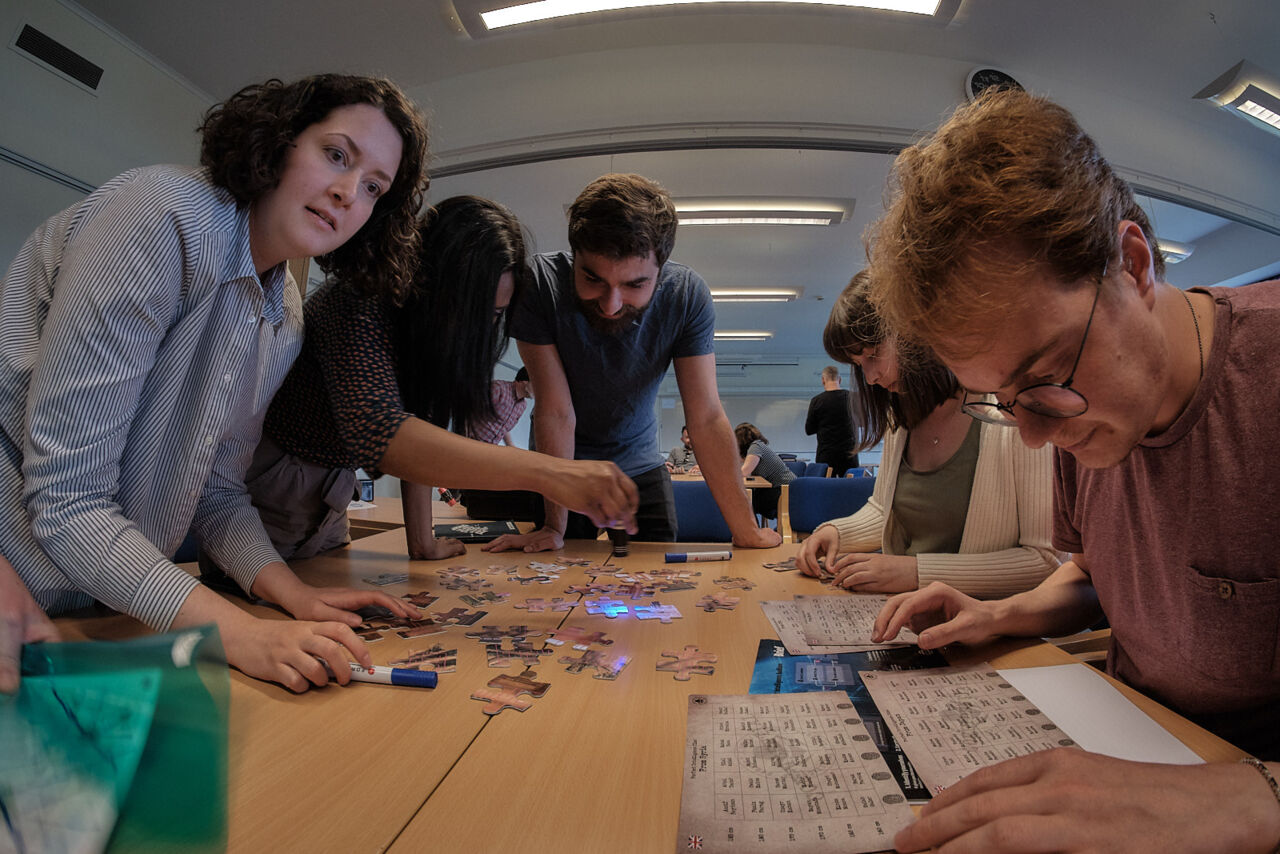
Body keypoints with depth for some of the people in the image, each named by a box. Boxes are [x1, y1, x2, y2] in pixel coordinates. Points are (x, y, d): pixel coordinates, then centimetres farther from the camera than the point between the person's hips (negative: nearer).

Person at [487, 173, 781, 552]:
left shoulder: (688, 295, -23)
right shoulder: (540, 284, -28)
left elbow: (706, 419, -23)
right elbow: (556, 411, -26)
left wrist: (746, 530, -28)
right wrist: (554, 525, -28)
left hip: (639, 464, 2)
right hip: (562, 464, -1)